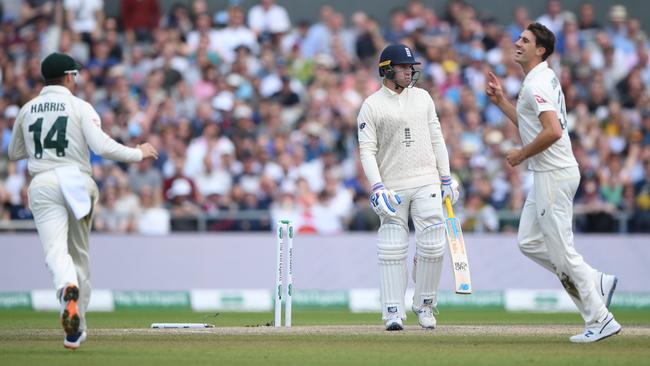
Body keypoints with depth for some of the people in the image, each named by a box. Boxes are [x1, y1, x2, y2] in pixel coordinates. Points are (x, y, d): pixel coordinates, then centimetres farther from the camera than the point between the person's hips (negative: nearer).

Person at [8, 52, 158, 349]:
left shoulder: (27, 110, 11)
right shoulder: (80, 107, -1)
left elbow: (13, 153, 22)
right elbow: (101, 146, -13)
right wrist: (138, 153, 0)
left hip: (42, 185, 1)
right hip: (76, 181, -1)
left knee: (56, 250, -14)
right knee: (79, 254, 14)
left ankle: (68, 290, -49)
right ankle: (76, 329, 16)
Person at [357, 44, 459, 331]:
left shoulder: (422, 97, 11)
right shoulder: (371, 106, -1)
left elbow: (436, 139, 15)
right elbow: (367, 151, -6)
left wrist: (446, 178, 11)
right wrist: (378, 188, -16)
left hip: (426, 183, 3)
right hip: (392, 186, -3)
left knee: (432, 247, -4)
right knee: (392, 251, -5)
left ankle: (424, 305, 11)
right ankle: (394, 313, -3)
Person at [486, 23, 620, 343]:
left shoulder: (537, 84, -17)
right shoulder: (542, 80, 16)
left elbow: (553, 131, -29)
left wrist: (521, 155, -16)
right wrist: (501, 102, 22)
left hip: (554, 175, -11)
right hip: (546, 175, 11)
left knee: (561, 249, -5)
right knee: (529, 243, 15)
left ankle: (600, 320, -1)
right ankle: (595, 283, 15)